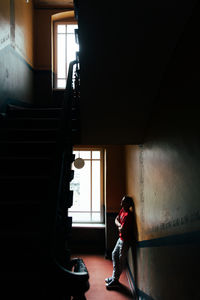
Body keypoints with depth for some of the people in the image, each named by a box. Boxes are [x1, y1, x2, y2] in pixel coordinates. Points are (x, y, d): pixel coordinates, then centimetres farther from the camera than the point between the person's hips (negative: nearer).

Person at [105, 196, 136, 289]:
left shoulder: (128, 215, -27)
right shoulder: (122, 210, 1)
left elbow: (122, 231, -28)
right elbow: (116, 219, 7)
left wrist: (119, 227, -8)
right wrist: (119, 225, -12)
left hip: (126, 240, -10)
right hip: (121, 238, 10)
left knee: (121, 260, 4)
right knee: (114, 254, 18)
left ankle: (115, 281, 18)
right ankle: (114, 276, 32)